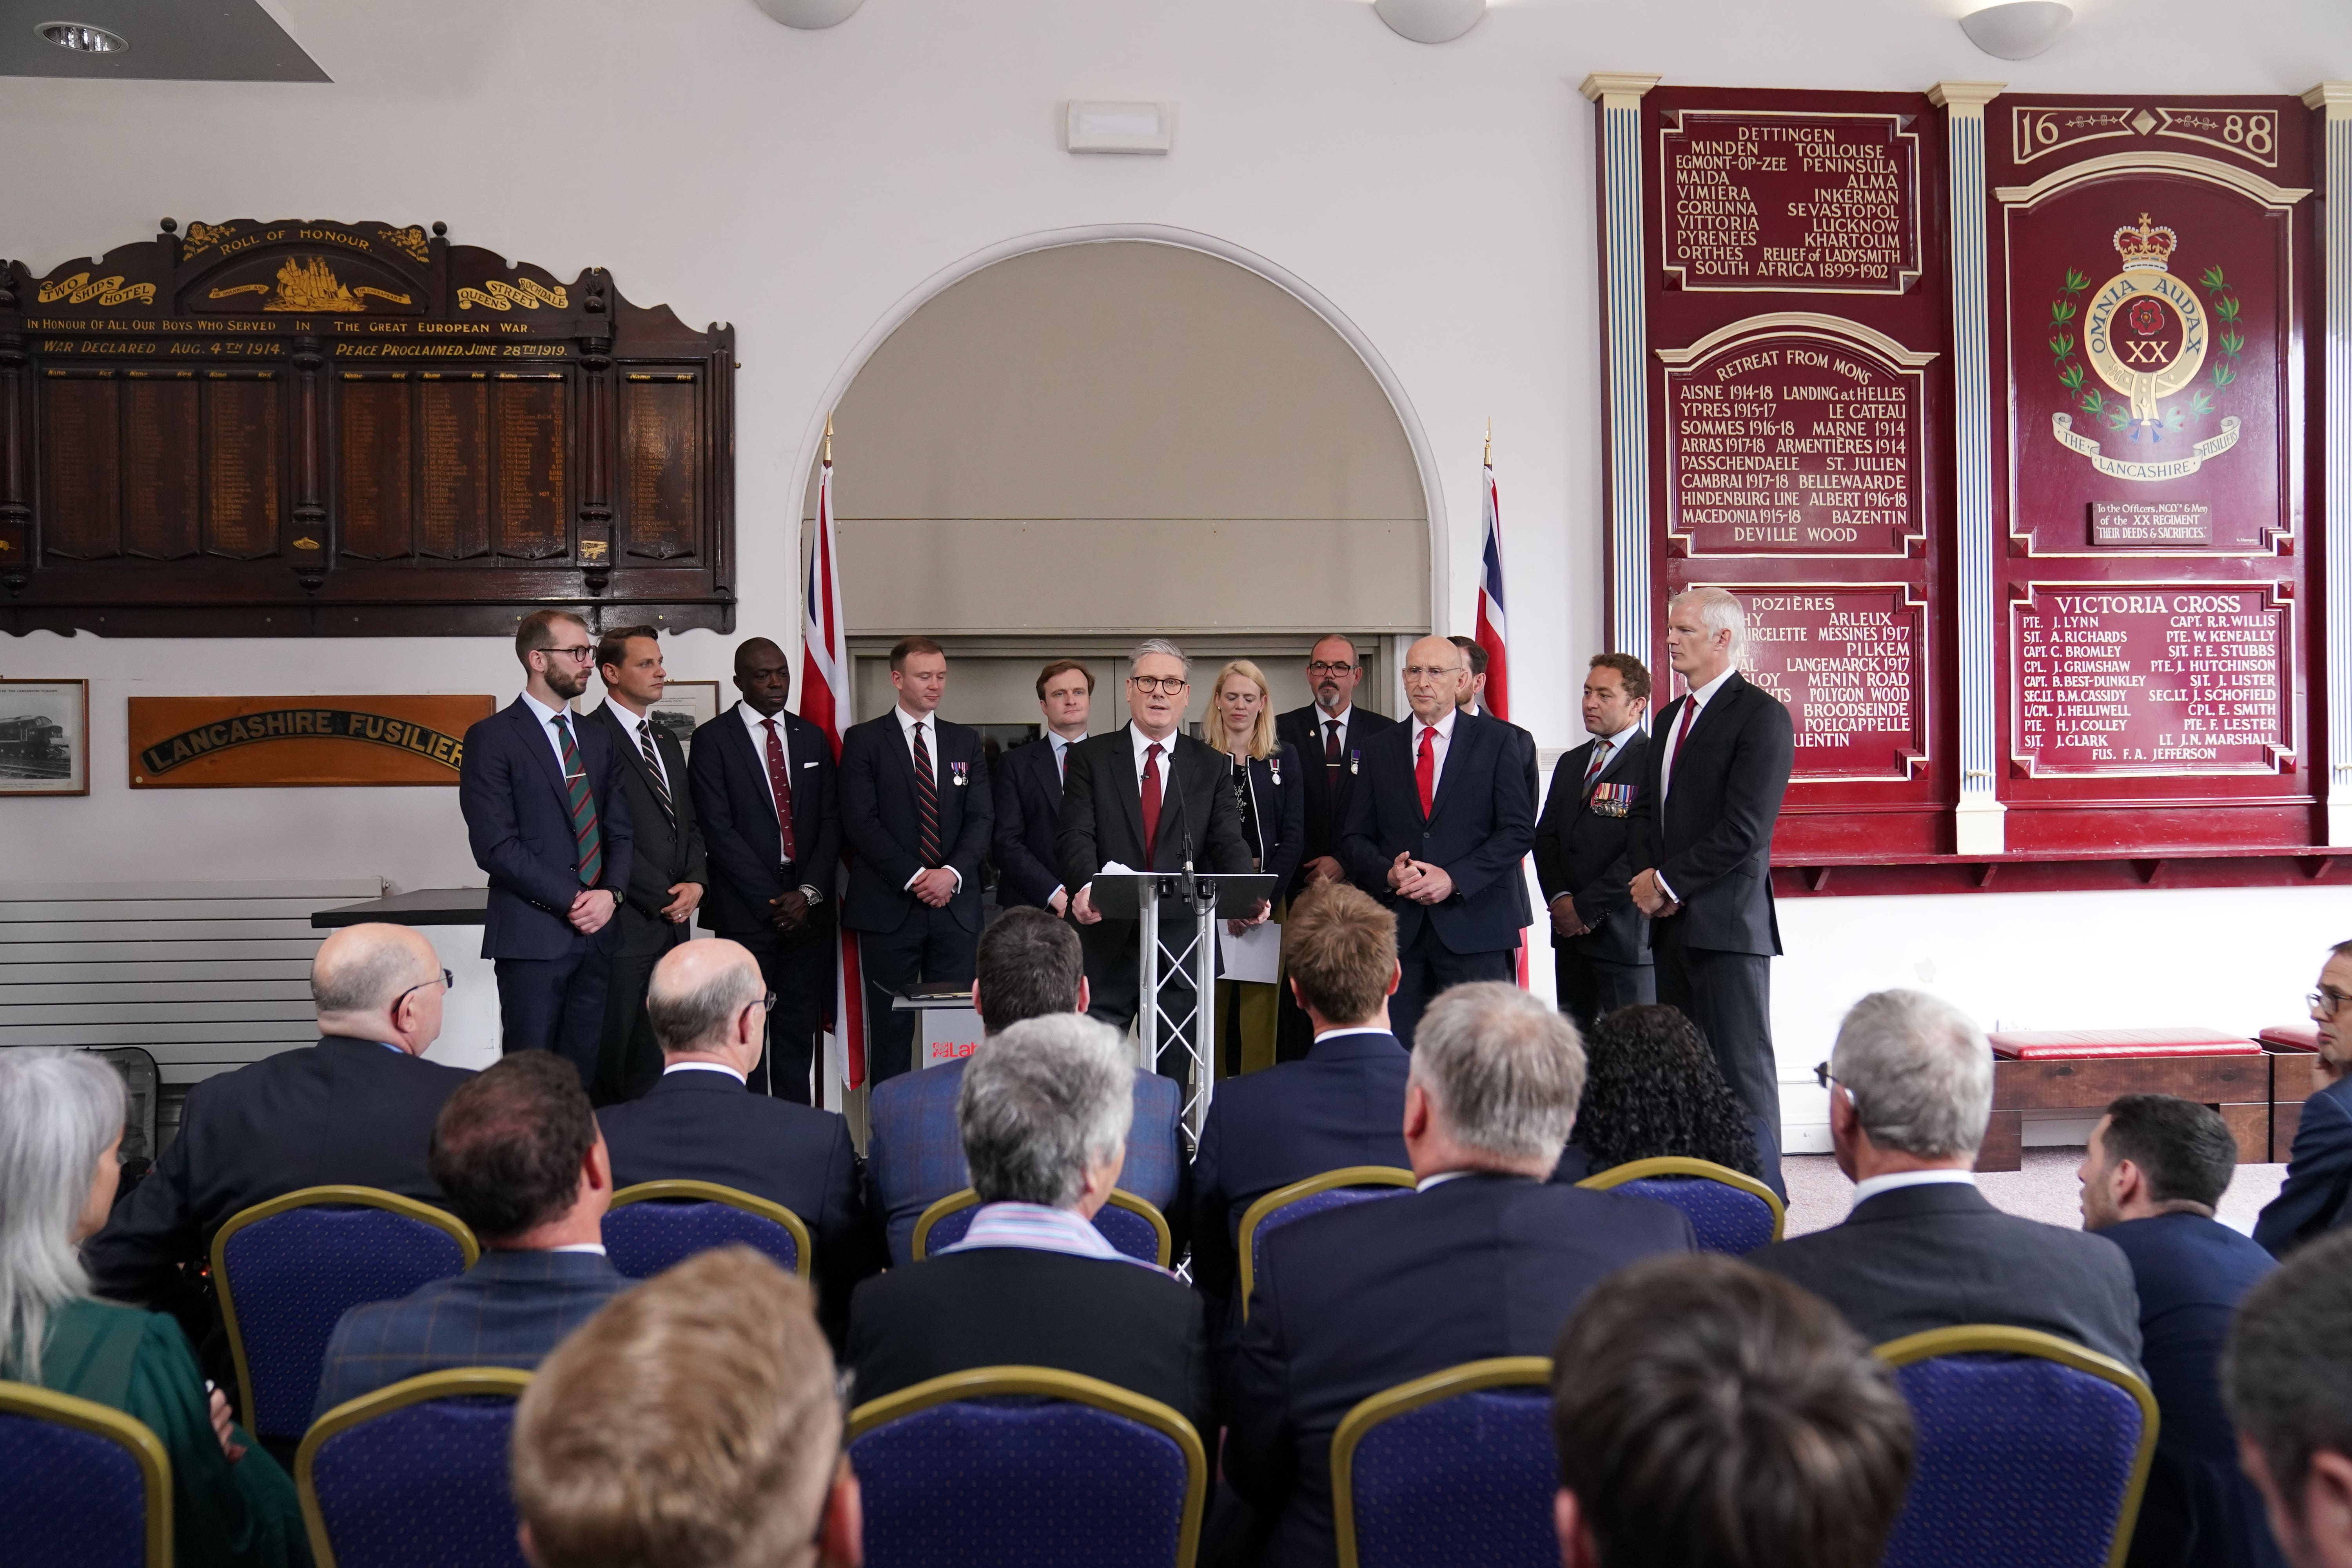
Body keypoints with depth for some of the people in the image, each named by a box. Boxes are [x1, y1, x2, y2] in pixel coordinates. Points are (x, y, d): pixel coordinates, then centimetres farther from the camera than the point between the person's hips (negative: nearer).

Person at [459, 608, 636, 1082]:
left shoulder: (597, 739, 16)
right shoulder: (492, 737, -3)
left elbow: (620, 830, 13)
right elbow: (496, 845, -11)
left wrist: (611, 893, -5)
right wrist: (571, 900, -13)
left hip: (598, 933, 5)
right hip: (533, 935, -5)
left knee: (584, 1075, 6)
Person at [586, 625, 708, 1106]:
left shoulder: (667, 741, 19)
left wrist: (696, 881, 1)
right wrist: (664, 896, -12)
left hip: (674, 917, 8)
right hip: (625, 919, -7)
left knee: (653, 1048, 9)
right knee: (613, 1046, -1)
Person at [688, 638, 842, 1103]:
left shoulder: (813, 738, 14)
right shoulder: (712, 739, -1)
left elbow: (830, 820, 10)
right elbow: (718, 829, -7)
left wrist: (809, 892, -4)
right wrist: (772, 900, -11)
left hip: (806, 907, 4)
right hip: (745, 909, -4)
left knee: (799, 1028, 7)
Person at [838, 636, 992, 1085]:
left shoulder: (966, 742, 14)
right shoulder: (864, 740, 3)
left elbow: (981, 818, 6)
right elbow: (860, 822, -6)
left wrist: (952, 872, -10)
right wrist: (914, 876, -13)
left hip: (955, 905, 3)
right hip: (888, 908, -3)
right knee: (891, 1030, 1)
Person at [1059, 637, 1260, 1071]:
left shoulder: (1211, 767, 9)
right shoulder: (1089, 758, 5)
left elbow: (1228, 841, -2)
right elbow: (1077, 836, -7)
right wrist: (1086, 886, -29)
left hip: (1181, 942, 1)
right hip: (1107, 941, -1)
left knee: (1172, 1079, 8)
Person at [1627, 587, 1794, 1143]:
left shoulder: (1762, 715, -8)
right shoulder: (1670, 717, 19)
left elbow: (1744, 830, -16)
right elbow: (1644, 811, 19)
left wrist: (1668, 883, -11)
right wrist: (1646, 878, 0)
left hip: (1727, 923, -8)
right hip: (1670, 922, 8)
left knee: (1742, 1066, -4)